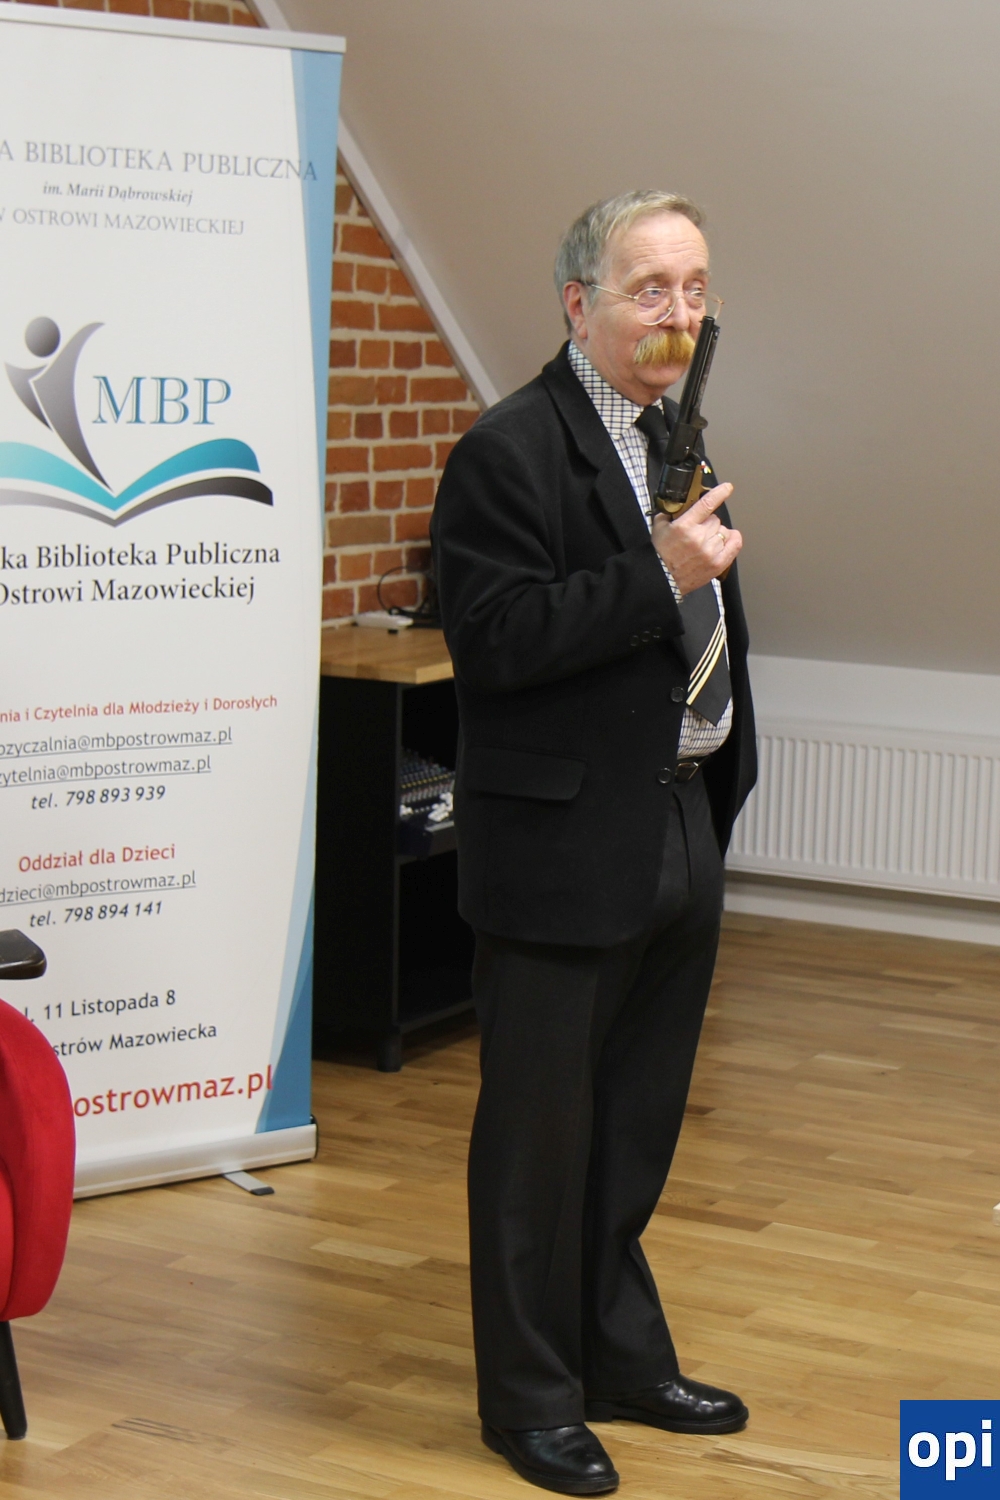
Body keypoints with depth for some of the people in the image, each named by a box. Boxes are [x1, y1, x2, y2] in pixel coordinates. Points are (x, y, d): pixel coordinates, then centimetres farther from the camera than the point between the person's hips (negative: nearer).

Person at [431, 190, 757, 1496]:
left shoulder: (680, 440, 13)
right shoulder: (510, 452, -14)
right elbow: (493, 641, -21)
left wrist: (721, 776, 16)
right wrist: (658, 576, -26)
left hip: (680, 836, 8)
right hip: (565, 849, -8)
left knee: (638, 1123, 19)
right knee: (541, 1131, 4)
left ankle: (622, 1357, 34)